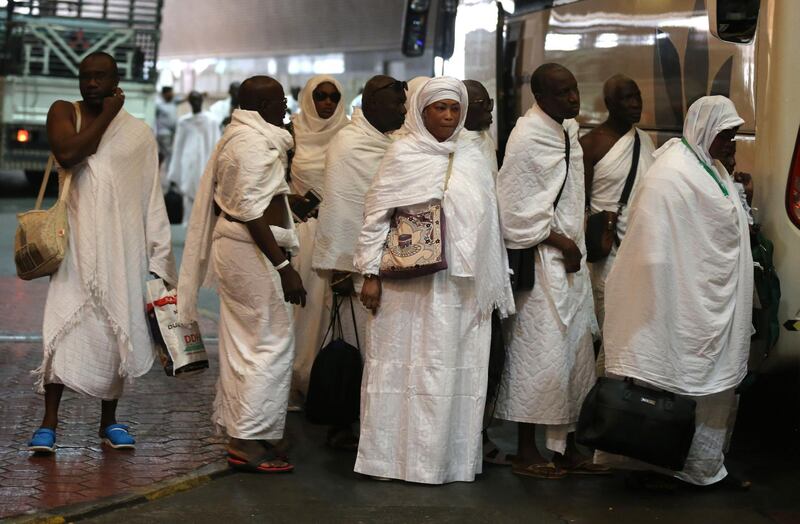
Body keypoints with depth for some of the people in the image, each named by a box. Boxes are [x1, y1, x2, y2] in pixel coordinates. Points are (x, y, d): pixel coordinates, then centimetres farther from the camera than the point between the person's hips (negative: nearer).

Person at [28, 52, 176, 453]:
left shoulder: (139, 134, 6)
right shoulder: (63, 113, 4)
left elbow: (152, 200, 7)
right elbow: (67, 153, -17)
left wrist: (158, 259, 3)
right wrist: (105, 116, -10)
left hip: (124, 246, 2)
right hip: (78, 240, -1)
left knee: (117, 329, 4)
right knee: (64, 328, -10)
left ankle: (109, 420, 17)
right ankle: (49, 422, -6)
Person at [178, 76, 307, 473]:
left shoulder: (241, 136, 17)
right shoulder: (252, 141, -15)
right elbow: (251, 211, -22)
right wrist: (283, 266, -24)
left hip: (235, 247, 11)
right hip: (252, 250, -11)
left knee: (245, 342, 14)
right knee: (271, 342, -7)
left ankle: (241, 437, 21)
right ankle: (249, 441, -4)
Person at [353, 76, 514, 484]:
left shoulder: (472, 160, 13)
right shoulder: (402, 155, 0)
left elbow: (489, 223, 15)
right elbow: (375, 217, -3)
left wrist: (496, 283, 11)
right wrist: (371, 274, -9)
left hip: (464, 285, 5)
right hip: (413, 283, -4)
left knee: (461, 369, 6)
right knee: (411, 365, 0)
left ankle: (453, 457, 15)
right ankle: (403, 456, 9)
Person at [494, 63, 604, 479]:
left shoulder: (569, 130, 13)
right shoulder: (527, 137, -14)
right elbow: (516, 205, -16)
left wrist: (576, 245, 13)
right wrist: (558, 240, -13)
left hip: (571, 258, 9)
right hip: (541, 260, -9)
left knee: (575, 351, 11)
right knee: (540, 354, -6)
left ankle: (567, 448, 20)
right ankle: (526, 452, 3)